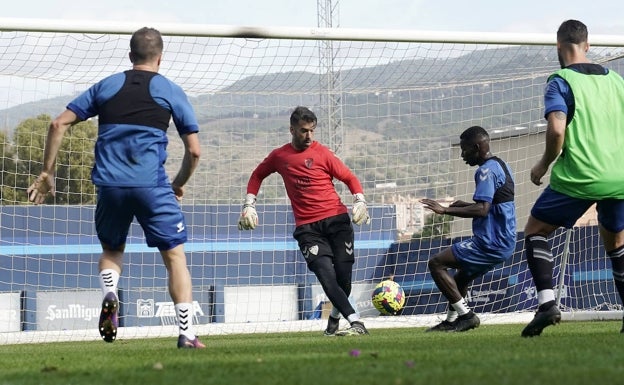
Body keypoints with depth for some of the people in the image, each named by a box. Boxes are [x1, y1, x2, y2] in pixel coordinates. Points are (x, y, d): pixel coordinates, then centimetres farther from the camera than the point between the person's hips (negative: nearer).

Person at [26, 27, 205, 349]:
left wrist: (47, 173, 14)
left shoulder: (105, 87, 15)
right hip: (151, 185, -2)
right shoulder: (171, 92, 9)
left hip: (109, 184, 2)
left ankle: (109, 295, -6)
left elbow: (59, 124, 10)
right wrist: (178, 185, 23)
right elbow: (194, 150, 7)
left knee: (111, 250, 24)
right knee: (175, 255, 5)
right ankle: (186, 334, -5)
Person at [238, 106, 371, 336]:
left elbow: (349, 178, 5)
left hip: (336, 219, -1)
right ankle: (356, 323, -24)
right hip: (307, 227, 1)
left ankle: (335, 318, 23)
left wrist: (360, 201, -12)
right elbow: (257, 175, 26)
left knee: (343, 275, -4)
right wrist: (249, 205, 17)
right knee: (326, 275, -18)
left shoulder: (322, 153, 1)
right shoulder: (279, 156, 9)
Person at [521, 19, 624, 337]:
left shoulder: (560, 81, -4)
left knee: (535, 230, 11)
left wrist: (544, 164, -2)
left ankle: (547, 303, -7)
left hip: (578, 178, -5)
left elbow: (557, 129, -17)